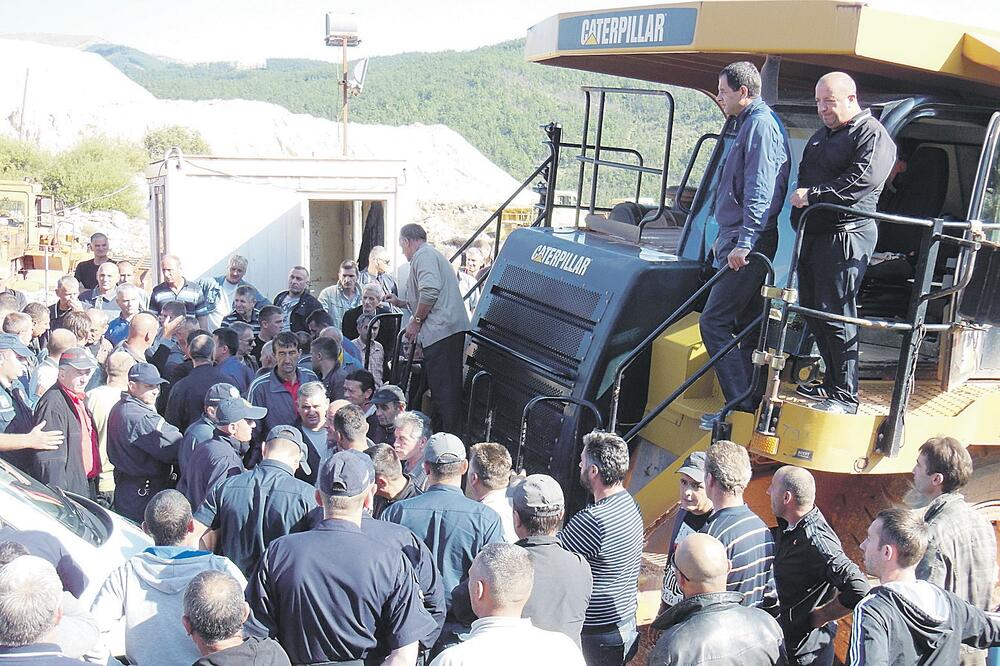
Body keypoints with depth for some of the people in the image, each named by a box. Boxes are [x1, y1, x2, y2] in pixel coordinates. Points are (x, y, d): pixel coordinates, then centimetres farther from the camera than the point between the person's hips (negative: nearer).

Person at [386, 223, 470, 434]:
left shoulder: (423, 255, -3)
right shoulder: (433, 255, 31)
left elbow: (430, 291, -20)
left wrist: (416, 320, -11)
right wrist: (402, 303, 41)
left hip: (441, 330, -11)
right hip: (451, 329, 11)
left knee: (442, 386, -12)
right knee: (448, 386, 11)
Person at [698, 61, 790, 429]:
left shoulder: (761, 125, -11)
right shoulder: (750, 124, 22)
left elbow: (759, 191, -21)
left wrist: (744, 243, -26)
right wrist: (725, 237, 27)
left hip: (747, 246, -11)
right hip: (739, 240, 11)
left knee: (714, 322, -12)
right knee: (746, 324, 12)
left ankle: (741, 406, -8)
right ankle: (753, 402, 19)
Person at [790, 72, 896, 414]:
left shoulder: (872, 134, -6)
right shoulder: (821, 136, 23)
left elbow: (863, 180, -20)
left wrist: (813, 195, -19)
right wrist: (800, 203, 11)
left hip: (846, 235, -9)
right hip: (813, 234, 9)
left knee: (835, 315, -10)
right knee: (811, 309, 12)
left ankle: (845, 396, -3)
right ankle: (832, 382, 24)